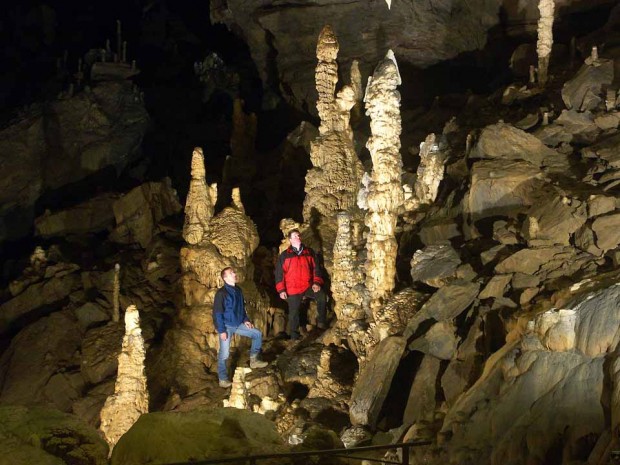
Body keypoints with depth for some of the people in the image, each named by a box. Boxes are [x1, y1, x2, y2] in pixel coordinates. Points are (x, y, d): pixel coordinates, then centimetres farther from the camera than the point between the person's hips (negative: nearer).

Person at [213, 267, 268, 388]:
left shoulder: (238, 290, 3)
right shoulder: (221, 293, -20)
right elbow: (217, 313, -19)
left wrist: (246, 320, 7)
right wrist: (222, 331, -19)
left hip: (238, 324, 7)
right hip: (226, 326, -7)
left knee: (257, 334, 6)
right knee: (224, 354, -4)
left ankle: (254, 360, 19)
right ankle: (223, 379, 9)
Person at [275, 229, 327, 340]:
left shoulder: (309, 252, 9)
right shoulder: (284, 256, 3)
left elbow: (316, 268, 9)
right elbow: (279, 273, 1)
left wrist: (316, 283, -5)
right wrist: (281, 290, -6)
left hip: (308, 286, 1)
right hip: (292, 289, -1)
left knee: (322, 296, -23)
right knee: (293, 313, 2)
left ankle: (321, 322, -9)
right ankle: (294, 337, 14)